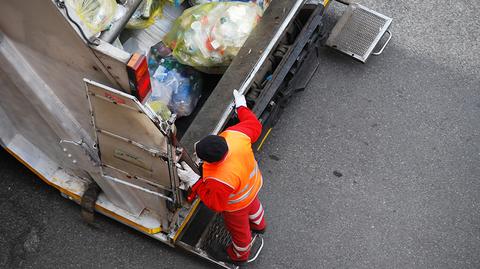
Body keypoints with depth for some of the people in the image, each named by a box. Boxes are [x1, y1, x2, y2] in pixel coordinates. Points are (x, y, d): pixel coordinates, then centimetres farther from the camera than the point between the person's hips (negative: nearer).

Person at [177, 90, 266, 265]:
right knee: (253, 205, 40)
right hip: (252, 183, 6)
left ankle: (239, 255, 61)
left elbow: (215, 204, -29)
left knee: (239, 229, 28)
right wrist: (241, 106, -2)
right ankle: (259, 225, 75)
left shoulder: (219, 181, -50)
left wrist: (193, 181, -31)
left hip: (236, 205, -6)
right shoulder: (235, 134, -38)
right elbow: (254, 125, -17)